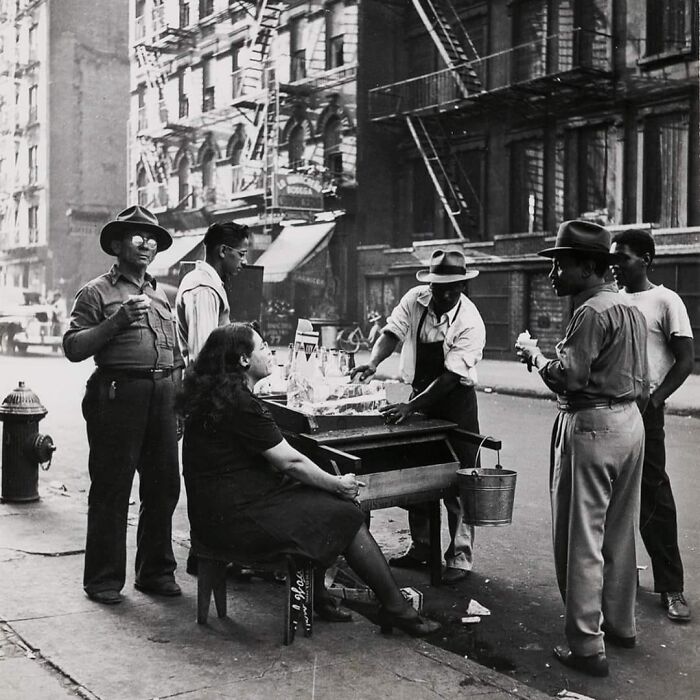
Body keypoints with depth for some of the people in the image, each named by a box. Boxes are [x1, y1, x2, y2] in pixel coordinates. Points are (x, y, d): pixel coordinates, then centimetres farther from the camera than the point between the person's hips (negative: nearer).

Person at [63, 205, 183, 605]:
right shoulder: (98, 293, 2)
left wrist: (181, 394, 14)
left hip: (163, 395, 6)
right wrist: (116, 321, -16)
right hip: (118, 393, -5)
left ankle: (156, 572, 22)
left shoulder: (162, 295, 20)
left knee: (164, 486, 9)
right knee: (111, 489, -1)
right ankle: (104, 579, 10)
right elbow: (73, 348, -6)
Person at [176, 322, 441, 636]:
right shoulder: (240, 404, -20)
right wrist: (337, 484, -1)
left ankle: (317, 598, 16)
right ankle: (397, 610, 7)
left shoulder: (213, 394, 11)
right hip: (235, 517, -10)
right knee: (347, 517, -3)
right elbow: (289, 461, -16)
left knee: (326, 502, 12)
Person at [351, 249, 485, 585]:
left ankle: (459, 558, 7)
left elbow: (451, 376, -25)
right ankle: (420, 548, 26)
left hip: (455, 398, -5)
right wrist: (373, 362, -30)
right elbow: (392, 332, -9)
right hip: (420, 392, 5)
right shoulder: (415, 300, -8)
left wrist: (410, 407, -31)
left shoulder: (470, 323, -21)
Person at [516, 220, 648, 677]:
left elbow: (568, 378, -22)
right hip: (631, 422, 10)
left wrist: (534, 353, -7)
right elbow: (642, 382, 17)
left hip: (592, 427, -10)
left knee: (581, 539, -1)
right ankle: (620, 625, 31)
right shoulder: (630, 308, 14)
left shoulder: (592, 312, -16)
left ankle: (587, 647, 4)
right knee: (620, 533, 19)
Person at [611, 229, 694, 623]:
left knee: (654, 498, -2)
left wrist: (653, 400, -15)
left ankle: (671, 586, 7)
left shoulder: (665, 301, -4)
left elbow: (685, 360, -6)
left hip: (643, 412, -6)